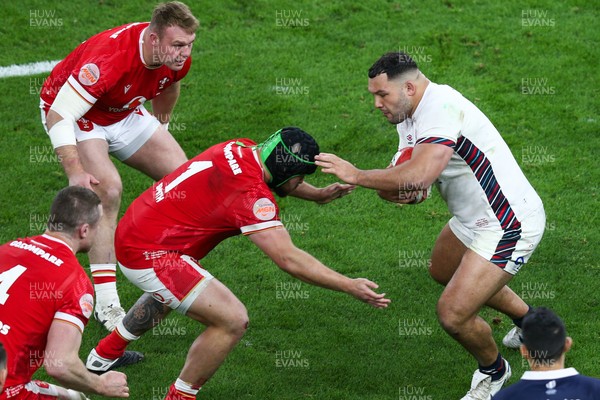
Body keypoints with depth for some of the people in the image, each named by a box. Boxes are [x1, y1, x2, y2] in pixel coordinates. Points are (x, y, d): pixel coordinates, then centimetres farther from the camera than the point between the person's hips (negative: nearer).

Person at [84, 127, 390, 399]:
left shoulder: (242, 149, 1)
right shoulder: (251, 195, -25)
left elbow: (277, 179, 27)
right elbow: (289, 259, -28)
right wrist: (350, 287, -24)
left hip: (132, 234, 11)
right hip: (150, 256, -11)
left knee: (168, 292, 41)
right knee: (232, 321, -16)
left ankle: (106, 354, 59)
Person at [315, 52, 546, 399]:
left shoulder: (441, 107, -28)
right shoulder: (409, 117, 5)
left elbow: (420, 174, -41)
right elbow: (409, 179, 8)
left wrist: (357, 175, -30)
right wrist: (399, 191, -17)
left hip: (509, 227, -11)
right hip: (474, 220, 11)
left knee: (453, 314, -13)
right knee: (443, 272, 33)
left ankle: (493, 370, 22)